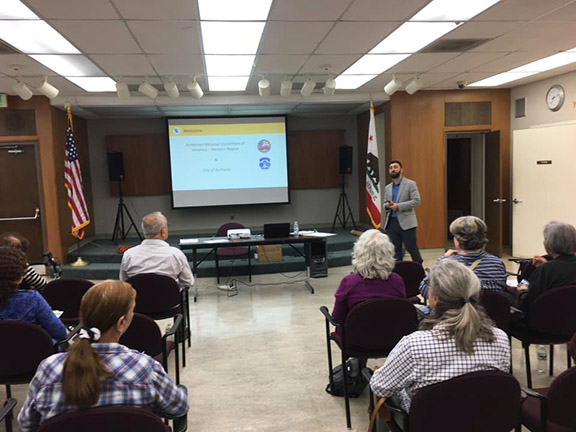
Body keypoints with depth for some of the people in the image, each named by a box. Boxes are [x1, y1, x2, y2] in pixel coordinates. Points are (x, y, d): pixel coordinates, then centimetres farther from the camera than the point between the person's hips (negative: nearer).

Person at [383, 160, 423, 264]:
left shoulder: (410, 184, -1)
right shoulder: (387, 188, 16)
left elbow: (416, 201, -9)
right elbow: (384, 204, 19)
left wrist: (398, 206, -17)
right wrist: (387, 206, -6)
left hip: (406, 223, -5)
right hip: (391, 222, 5)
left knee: (412, 249, 0)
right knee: (395, 251, 8)